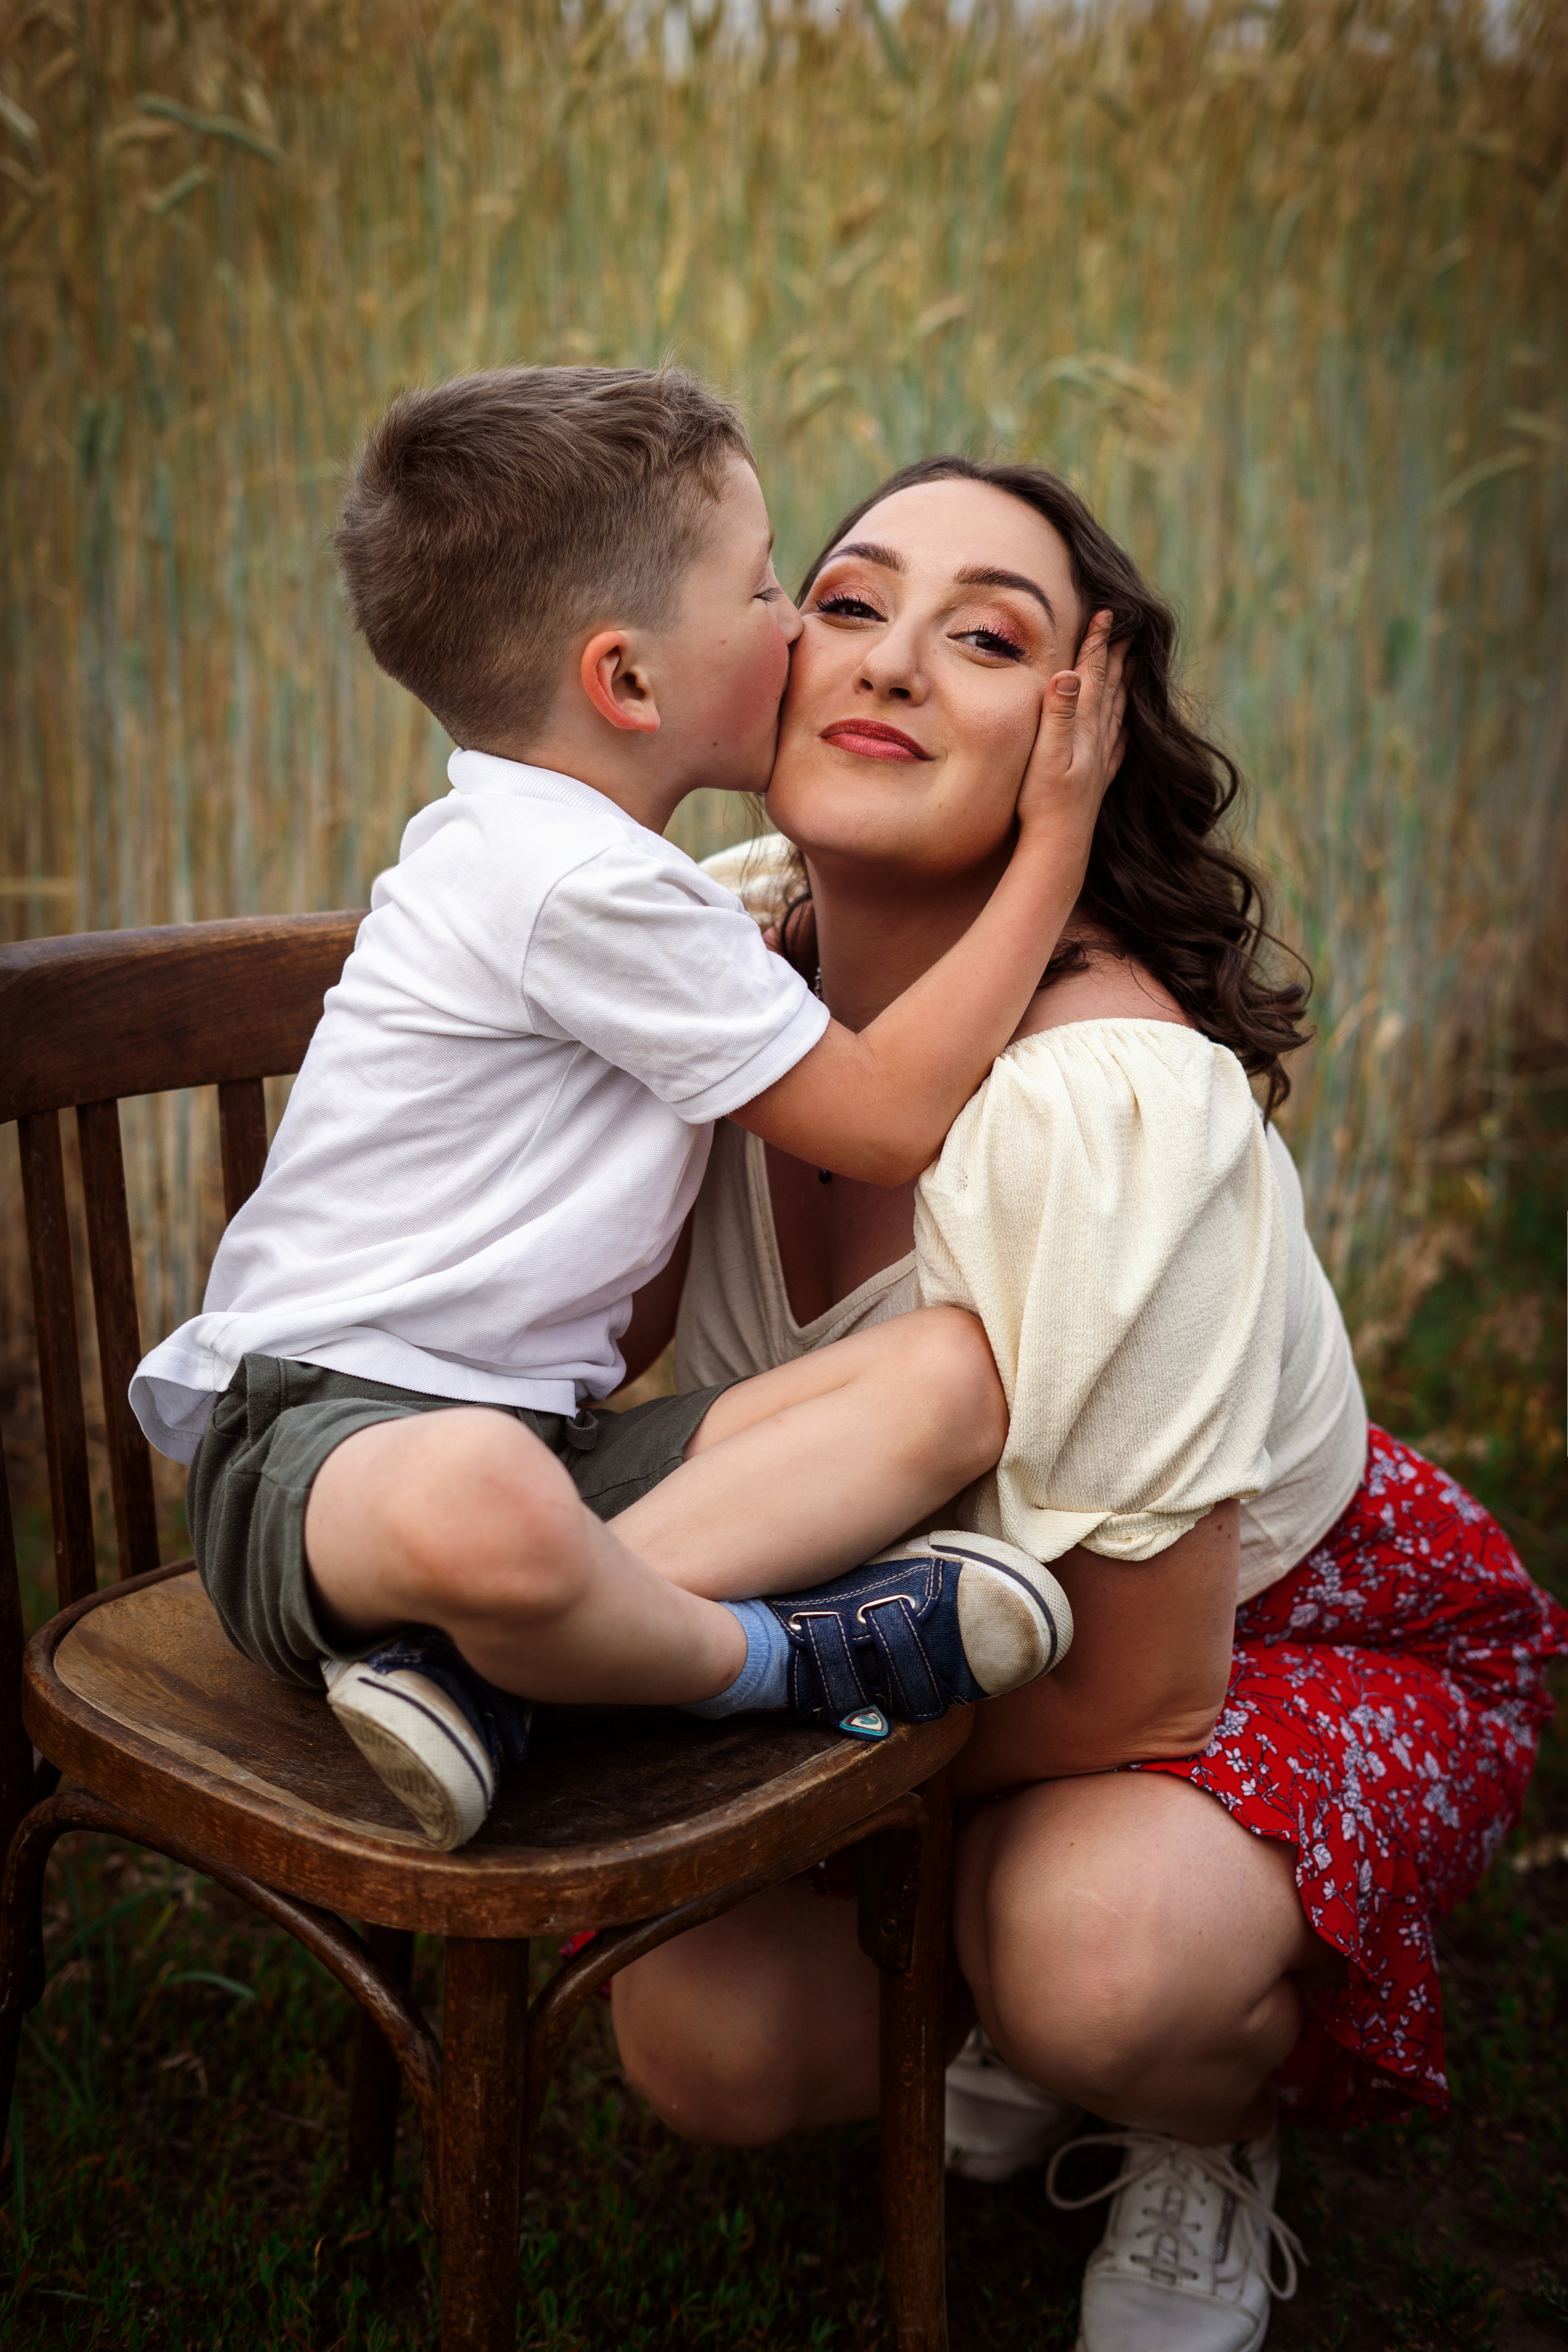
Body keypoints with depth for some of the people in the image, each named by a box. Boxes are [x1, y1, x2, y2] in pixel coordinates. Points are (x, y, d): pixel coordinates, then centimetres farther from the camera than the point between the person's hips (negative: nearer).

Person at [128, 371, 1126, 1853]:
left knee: (952, 1368, -12)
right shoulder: (583, 883, -15)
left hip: (545, 1428, 10)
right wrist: (1055, 835, -3)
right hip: (323, 1427, -10)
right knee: (481, 1505, -47)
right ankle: (772, 1658, -16)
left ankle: (478, 1661, -22)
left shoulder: (530, 845, 18)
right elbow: (888, 1117, -8)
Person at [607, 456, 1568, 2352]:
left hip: (1284, 1631, -4)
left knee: (1100, 1965, -34)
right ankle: (990, 1982, 21)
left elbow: (1140, 1701, -26)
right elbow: (598, 1342, 0)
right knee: (706, 2049, -12)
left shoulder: (1109, 1109, -36)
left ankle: (1207, 2144, 4)